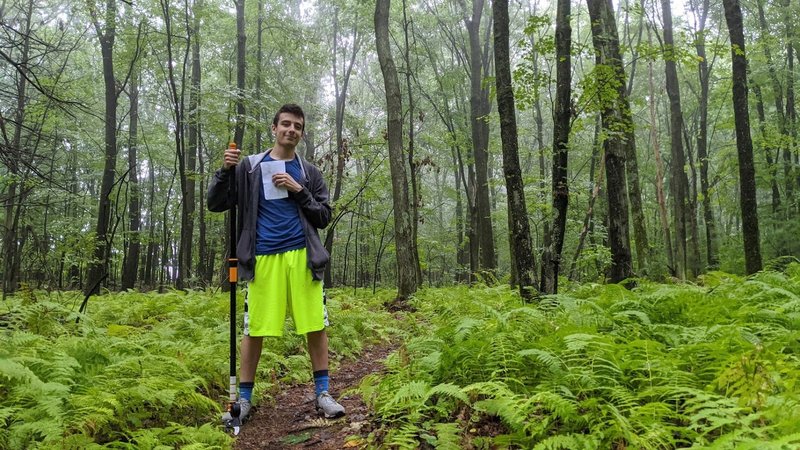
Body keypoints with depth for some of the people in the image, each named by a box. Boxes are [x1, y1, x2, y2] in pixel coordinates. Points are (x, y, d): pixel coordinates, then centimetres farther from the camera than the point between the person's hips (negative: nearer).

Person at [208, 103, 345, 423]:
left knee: (315, 325, 1)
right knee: (254, 329, 3)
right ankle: (244, 398, 17)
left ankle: (322, 394, 14)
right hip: (263, 257, -1)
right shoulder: (250, 167, 10)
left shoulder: (309, 172, 12)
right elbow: (215, 204, 7)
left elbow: (324, 217, 8)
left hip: (302, 256, 1)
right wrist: (225, 170, -8)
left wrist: (298, 190, -5)